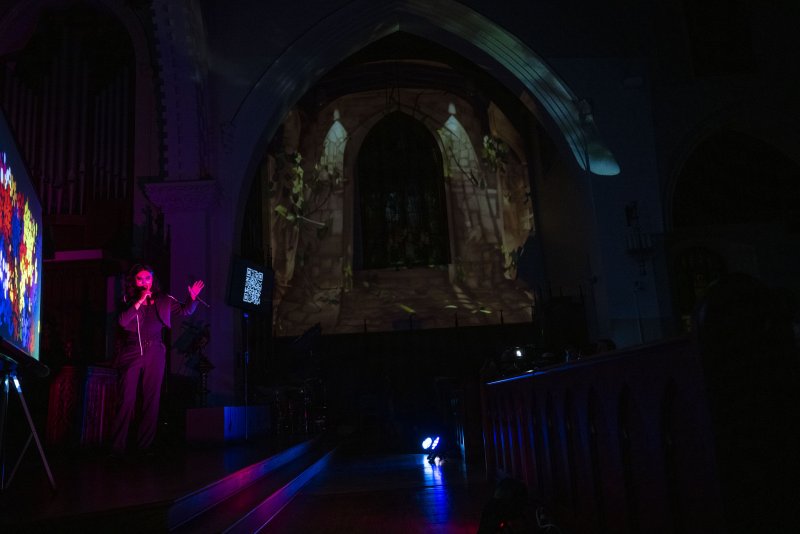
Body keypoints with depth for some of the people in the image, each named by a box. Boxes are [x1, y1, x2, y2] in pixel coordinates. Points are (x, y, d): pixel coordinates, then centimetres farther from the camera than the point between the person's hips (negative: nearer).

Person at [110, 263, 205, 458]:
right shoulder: (128, 300, 2)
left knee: (151, 400, 4)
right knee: (126, 401, -2)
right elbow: (122, 321, -14)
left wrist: (193, 298, -8)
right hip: (131, 353, -2)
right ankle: (118, 448, 5)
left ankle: (144, 446, 13)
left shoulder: (162, 299, 6)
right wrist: (139, 301, -19)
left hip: (154, 354, 2)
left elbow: (185, 311, 11)